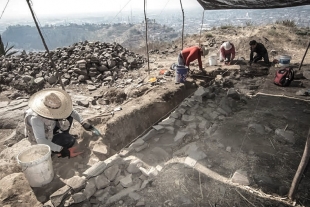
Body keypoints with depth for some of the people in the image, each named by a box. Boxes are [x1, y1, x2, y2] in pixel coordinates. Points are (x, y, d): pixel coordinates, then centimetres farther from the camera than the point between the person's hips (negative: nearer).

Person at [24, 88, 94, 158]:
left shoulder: (53, 106, -20)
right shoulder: (35, 118, -39)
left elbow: (72, 111, -8)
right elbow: (40, 141, -39)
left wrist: (83, 123, -18)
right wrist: (60, 149, -38)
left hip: (51, 129, 7)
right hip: (43, 140, -7)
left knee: (69, 115, -11)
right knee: (70, 140, -25)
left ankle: (63, 135, 6)